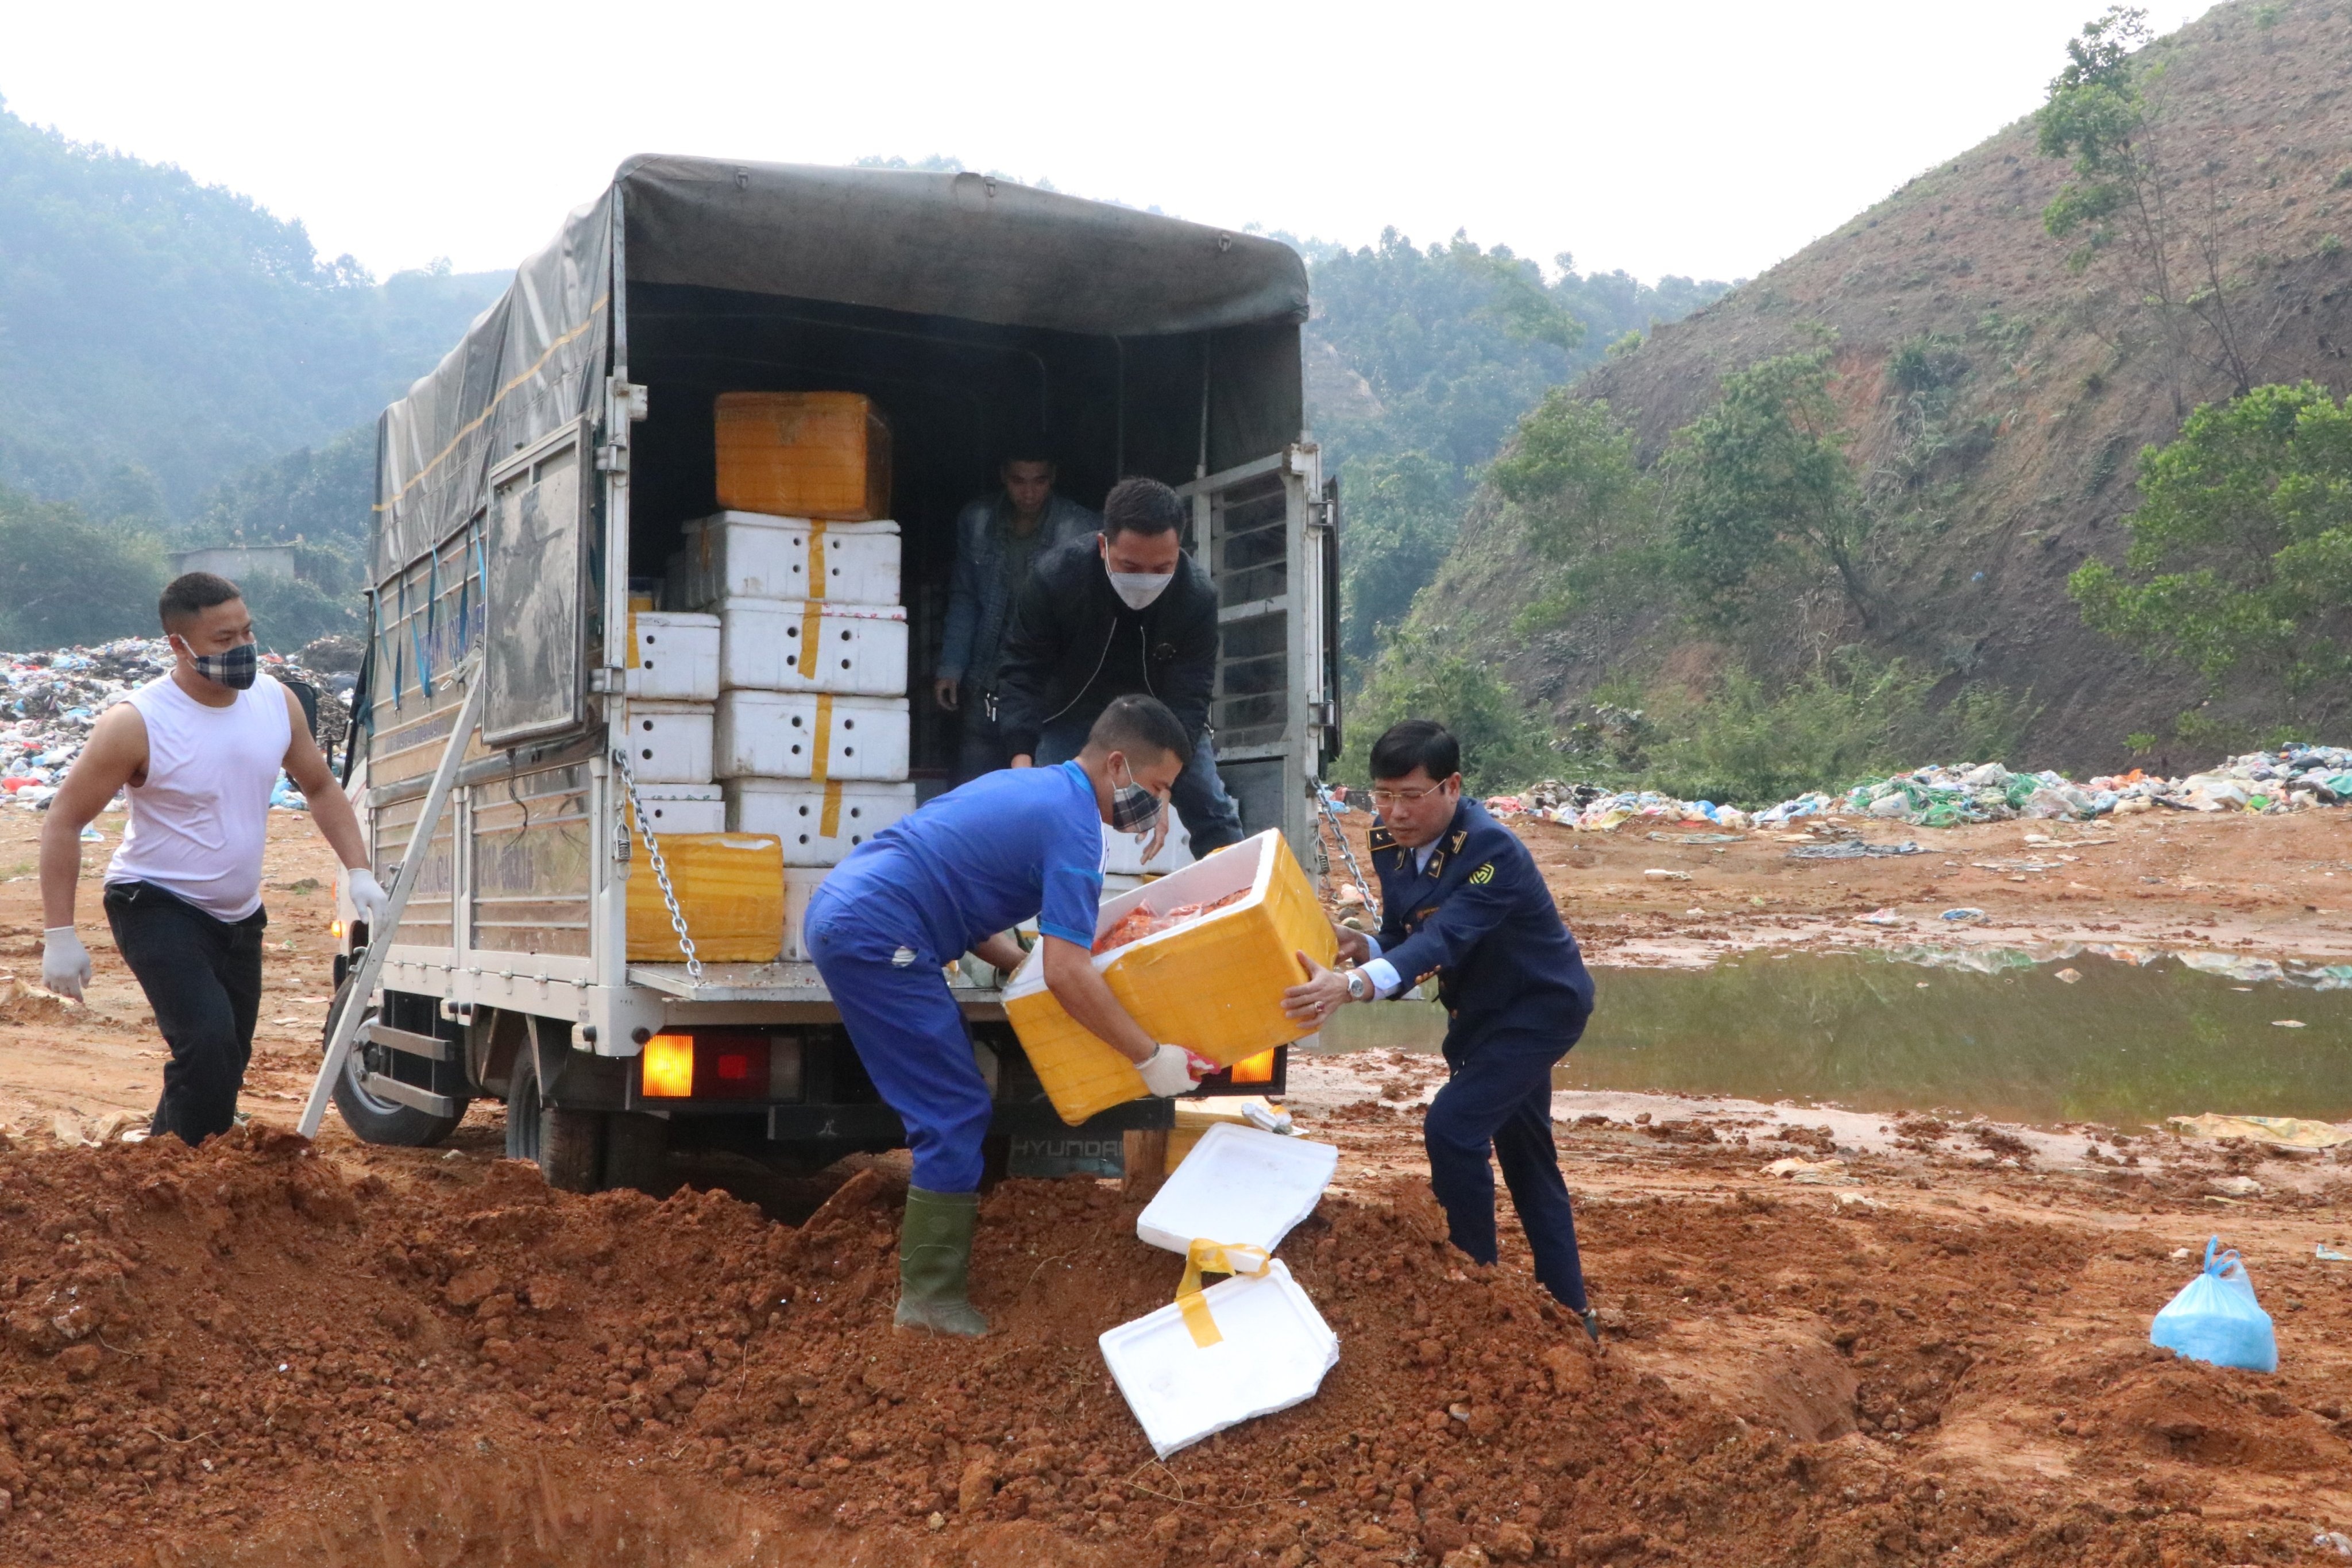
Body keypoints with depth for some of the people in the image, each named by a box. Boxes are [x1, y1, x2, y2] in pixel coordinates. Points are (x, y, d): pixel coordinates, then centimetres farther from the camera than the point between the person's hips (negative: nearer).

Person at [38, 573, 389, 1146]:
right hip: (157, 906, -6)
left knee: (226, 1064, 14)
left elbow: (320, 786, 10)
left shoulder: (276, 702, -5)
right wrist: (60, 935, -18)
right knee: (207, 1040, -26)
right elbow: (64, 824, -14)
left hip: (238, 916, 6)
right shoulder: (136, 723, -21)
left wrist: (358, 870, -1)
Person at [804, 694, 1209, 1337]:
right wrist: (1151, 1057, -10)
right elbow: (1069, 976, -18)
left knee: (949, 1103, 21)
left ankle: (932, 1236, 32)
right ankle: (931, 1302, 1)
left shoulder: (1029, 786, 18)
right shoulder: (1073, 824, -11)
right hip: (874, 939, -10)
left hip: (840, 909, 10)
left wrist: (1025, 965, 19)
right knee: (957, 1114, -4)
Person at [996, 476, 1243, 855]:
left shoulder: (1198, 595, -29)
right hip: (1072, 710, -1)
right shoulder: (1055, 577, -30)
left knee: (1215, 815, -3)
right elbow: (1022, 671, -21)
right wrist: (1022, 754, -33)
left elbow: (1188, 699, -28)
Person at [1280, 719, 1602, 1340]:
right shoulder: (1389, 843, -10)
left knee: (1453, 1126, -22)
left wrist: (1352, 986, -61)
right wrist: (1361, 947, -30)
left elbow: (1442, 939, -46)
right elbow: (1402, 938, -6)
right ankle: (1568, 1309, 31)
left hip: (1539, 1008, -9)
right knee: (1524, 1154, 17)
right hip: (1479, 1010, 9)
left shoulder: (1492, 851, -33)